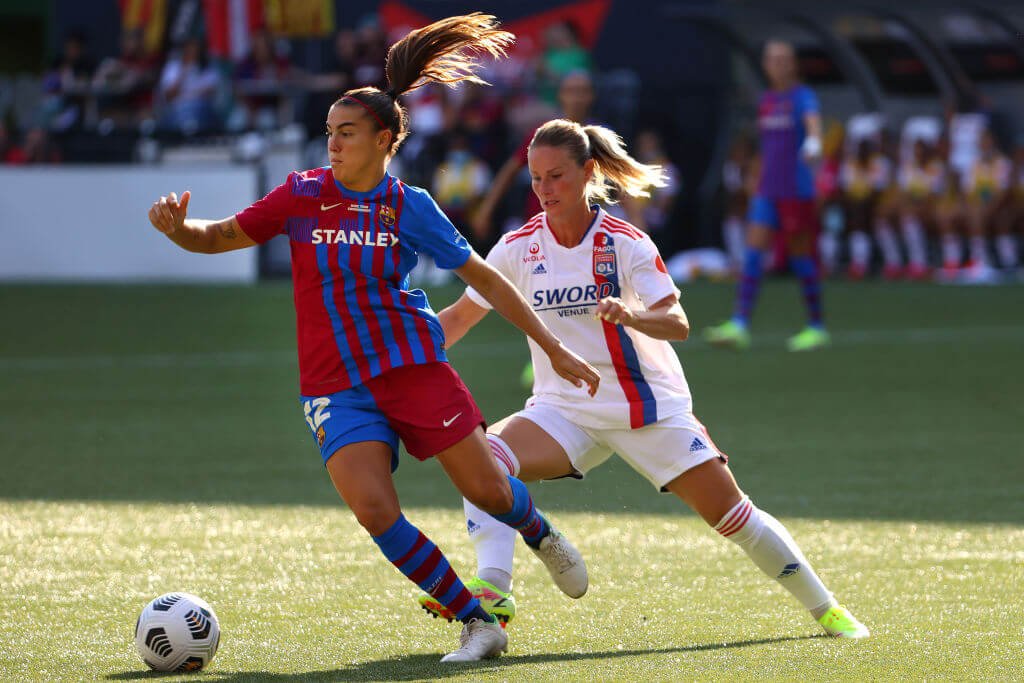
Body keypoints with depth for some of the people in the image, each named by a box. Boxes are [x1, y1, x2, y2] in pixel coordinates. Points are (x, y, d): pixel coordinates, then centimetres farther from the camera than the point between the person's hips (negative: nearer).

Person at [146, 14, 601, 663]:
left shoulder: (409, 206, -3)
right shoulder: (302, 195, 0)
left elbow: (484, 278, 4)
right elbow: (219, 237, 5)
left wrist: (554, 349, 4)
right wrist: (179, 227, -19)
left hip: (414, 365, -1)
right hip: (336, 385, 1)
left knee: (487, 489, -3)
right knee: (376, 511, -18)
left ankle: (543, 536, 35)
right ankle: (479, 625, -4)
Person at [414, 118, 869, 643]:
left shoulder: (625, 244, -9)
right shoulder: (519, 247, -1)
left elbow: (678, 324, -17)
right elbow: (461, 315, 7)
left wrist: (631, 315, -38)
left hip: (650, 409, -2)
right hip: (563, 411, 2)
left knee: (730, 511, -5)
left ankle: (825, 608, 13)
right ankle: (491, 590, -33)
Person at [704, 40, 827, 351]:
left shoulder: (802, 96, -7)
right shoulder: (767, 101, 14)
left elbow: (812, 119, -30)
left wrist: (813, 141, -51)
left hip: (796, 191, -6)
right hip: (767, 190, 6)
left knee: (800, 255, 1)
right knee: (753, 252, -5)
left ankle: (817, 328, 12)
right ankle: (739, 326, -12)